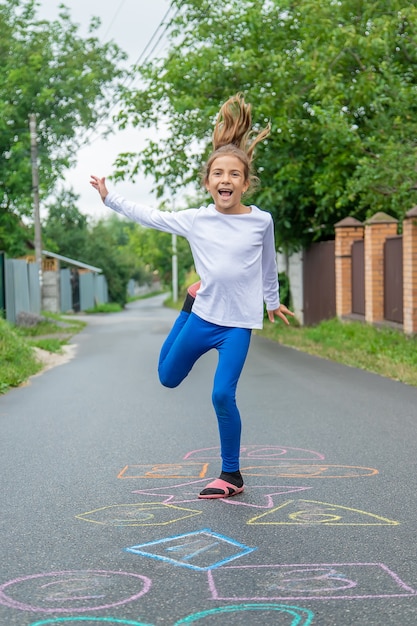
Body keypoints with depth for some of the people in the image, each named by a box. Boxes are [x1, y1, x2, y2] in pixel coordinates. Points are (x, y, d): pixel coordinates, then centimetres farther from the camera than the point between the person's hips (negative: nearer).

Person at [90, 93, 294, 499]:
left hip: (238, 323, -3)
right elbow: (150, 217, 9)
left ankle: (231, 475, 6)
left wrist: (272, 301, 25)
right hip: (202, 315, 3)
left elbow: (268, 265, 12)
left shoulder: (261, 221, -4)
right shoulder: (196, 220, -2)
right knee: (168, 377, 17)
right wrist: (110, 199, 9)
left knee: (222, 395, -12)